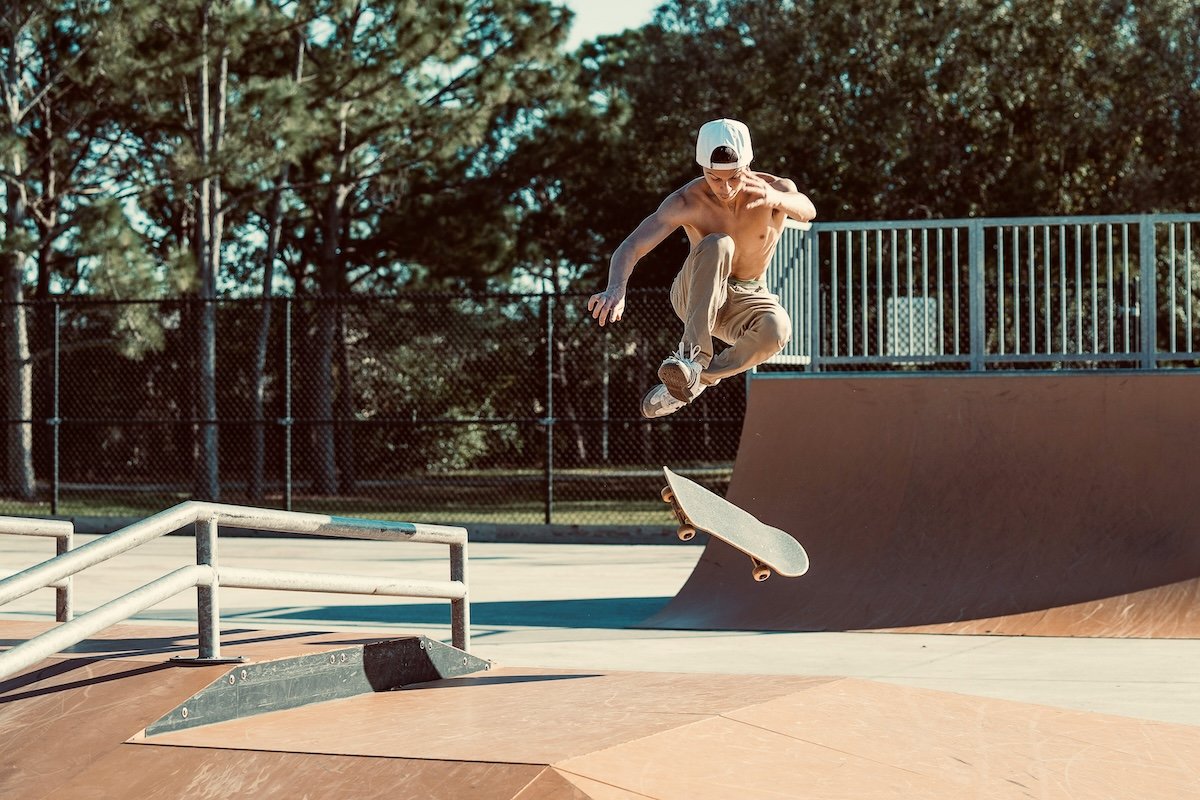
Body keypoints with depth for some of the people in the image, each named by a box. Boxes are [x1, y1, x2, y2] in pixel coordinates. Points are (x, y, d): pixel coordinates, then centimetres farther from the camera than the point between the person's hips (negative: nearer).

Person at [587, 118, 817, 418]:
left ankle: (700, 378, -17)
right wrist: (616, 288, -53)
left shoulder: (775, 190, -17)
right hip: (696, 296, -1)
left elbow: (807, 211, -41)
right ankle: (692, 355, -37)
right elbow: (630, 247, -31)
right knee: (718, 244, -35)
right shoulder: (687, 201, -21)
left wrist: (776, 199, -64)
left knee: (777, 327, -36)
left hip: (745, 300, 2)